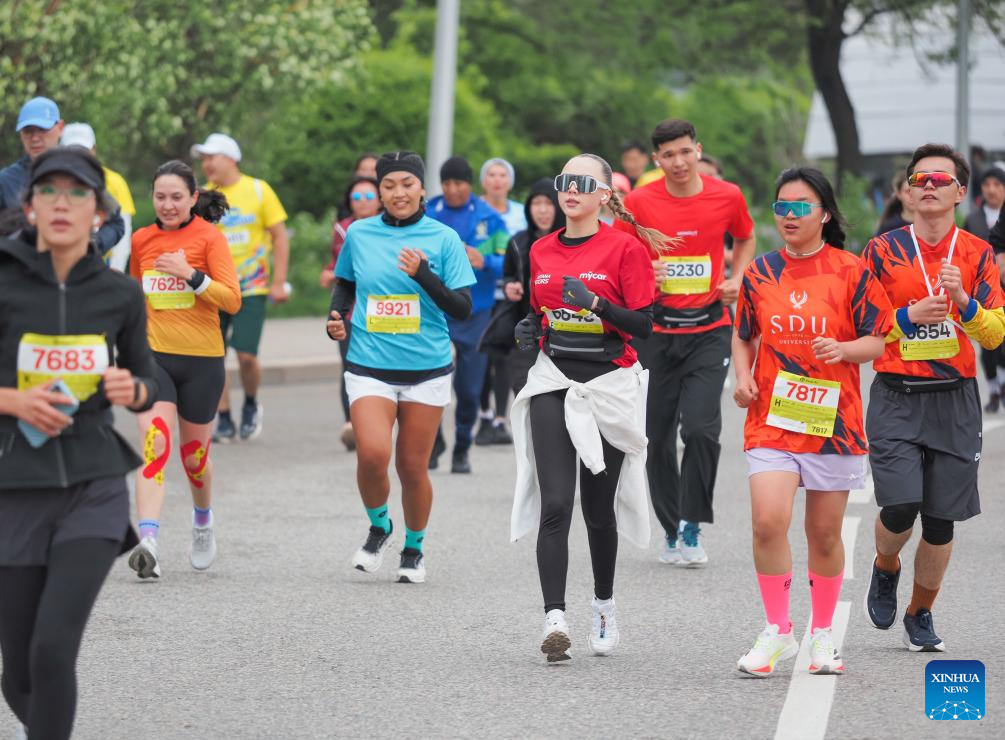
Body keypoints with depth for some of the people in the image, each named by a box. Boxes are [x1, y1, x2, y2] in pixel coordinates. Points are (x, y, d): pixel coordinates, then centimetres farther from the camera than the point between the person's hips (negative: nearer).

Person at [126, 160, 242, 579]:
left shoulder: (209, 237, -6)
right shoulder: (142, 240, 6)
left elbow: (232, 300, -13)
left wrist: (190, 274, -23)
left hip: (201, 359, -2)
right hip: (153, 355, 2)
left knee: (194, 452, 12)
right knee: (154, 443, -18)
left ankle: (203, 521, 43)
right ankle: (147, 542, -29)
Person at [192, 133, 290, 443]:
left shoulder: (258, 190, -1)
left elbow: (280, 236, 2)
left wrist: (279, 283, -3)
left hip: (251, 288, -3)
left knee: (246, 355, -11)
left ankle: (251, 405, 17)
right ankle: (224, 421, 9)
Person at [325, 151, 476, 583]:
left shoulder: (443, 239, -3)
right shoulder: (359, 234, 4)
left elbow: (462, 309, -6)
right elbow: (345, 284, 22)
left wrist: (424, 275, -20)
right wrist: (337, 317, 3)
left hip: (426, 370, -1)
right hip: (369, 366, 1)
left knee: (412, 467, 5)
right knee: (372, 454, -19)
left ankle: (414, 549, 30)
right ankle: (379, 527, 11)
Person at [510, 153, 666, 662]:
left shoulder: (626, 248, -5)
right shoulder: (542, 251, 10)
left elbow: (643, 324, -9)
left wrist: (595, 302, -23)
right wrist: (529, 329, 1)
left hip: (610, 386, -2)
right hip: (553, 381, 2)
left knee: (599, 509, 9)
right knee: (554, 505, -13)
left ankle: (604, 607, 32)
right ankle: (555, 619, -19)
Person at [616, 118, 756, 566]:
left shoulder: (727, 196, -1)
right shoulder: (638, 202, -4)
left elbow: (745, 238, 19)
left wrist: (736, 279, 3)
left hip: (708, 330, -1)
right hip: (655, 331, 1)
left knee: (700, 426, -16)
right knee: (657, 435, 4)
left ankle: (692, 528, -5)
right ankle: (671, 530, 20)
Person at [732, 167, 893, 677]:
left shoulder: (851, 272, -1)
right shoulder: (759, 273, 7)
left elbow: (877, 342, 1)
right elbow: (744, 336, 19)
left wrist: (843, 349, -19)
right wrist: (743, 377, 1)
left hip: (832, 419, -1)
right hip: (771, 417, 1)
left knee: (825, 533, 7)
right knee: (768, 521, -17)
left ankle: (822, 635, 25)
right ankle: (777, 631, -2)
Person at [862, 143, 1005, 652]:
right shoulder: (883, 251, 1)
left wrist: (964, 301, -17)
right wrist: (909, 317, -15)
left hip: (955, 401, 2)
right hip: (896, 399, -2)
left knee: (941, 521, 2)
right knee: (900, 507, -16)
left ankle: (920, 614, 23)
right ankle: (886, 568, 18)